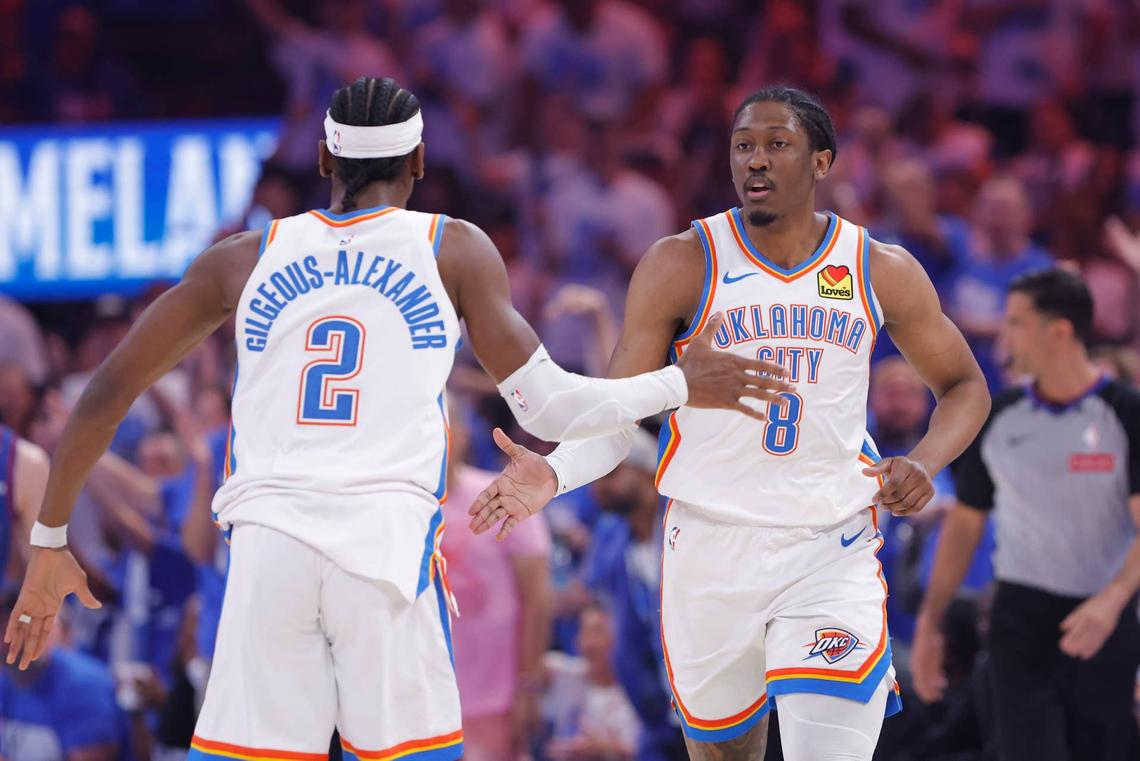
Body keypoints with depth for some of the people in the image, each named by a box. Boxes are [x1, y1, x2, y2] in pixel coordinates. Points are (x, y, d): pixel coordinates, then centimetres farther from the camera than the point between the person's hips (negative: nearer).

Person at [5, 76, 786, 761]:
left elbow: (107, 391, 19)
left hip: (267, 546, 2)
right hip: (388, 539, -2)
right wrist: (682, 385, 23)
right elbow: (547, 407, 9)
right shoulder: (453, 251, 12)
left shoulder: (245, 258, 18)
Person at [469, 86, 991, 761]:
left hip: (832, 554, 0)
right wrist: (554, 475, -22)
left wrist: (924, 463, -7)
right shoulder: (683, 265, -3)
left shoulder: (883, 272, 1)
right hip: (712, 548, 1)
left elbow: (964, 386, 14)